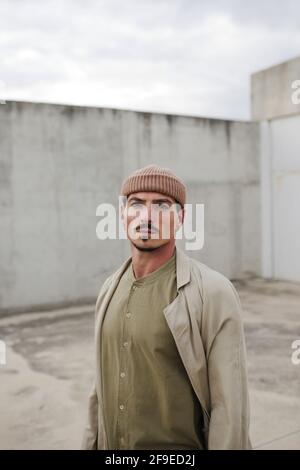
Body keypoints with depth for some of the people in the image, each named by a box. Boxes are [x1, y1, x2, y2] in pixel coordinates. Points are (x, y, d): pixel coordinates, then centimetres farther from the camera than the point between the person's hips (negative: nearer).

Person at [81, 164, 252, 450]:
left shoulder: (213, 293, -19)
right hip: (111, 445, 5)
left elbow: (230, 405, -17)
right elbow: (103, 382, 9)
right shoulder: (111, 289, 1)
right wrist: (91, 443, 11)